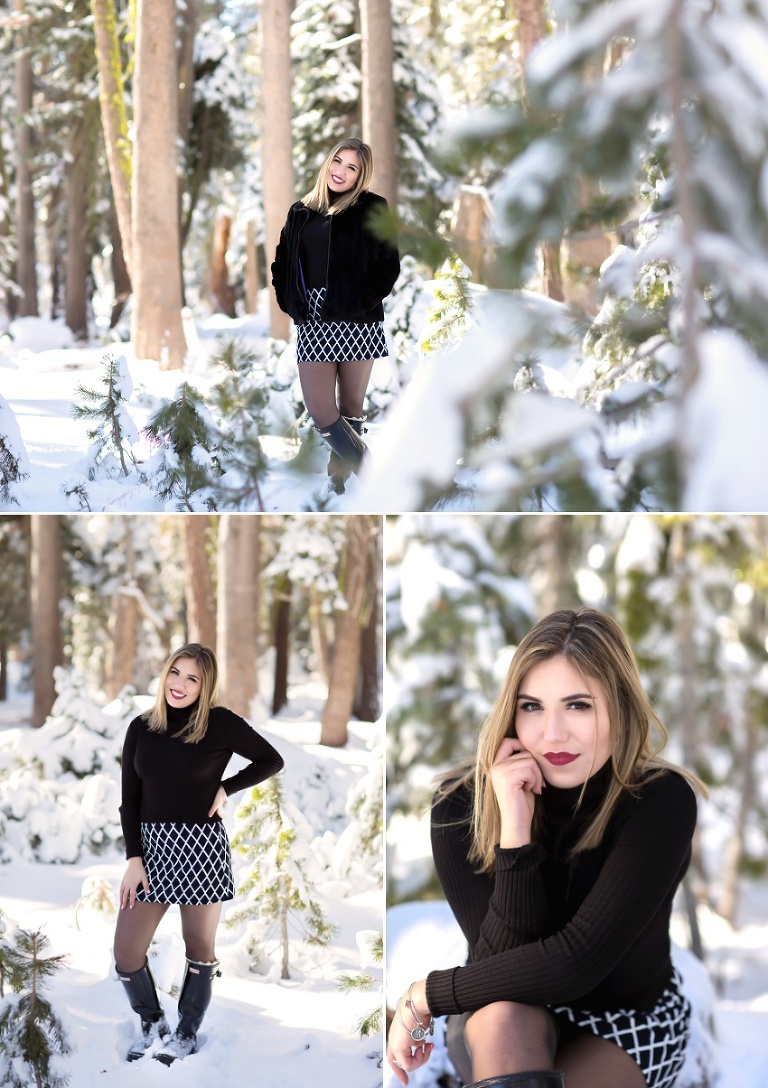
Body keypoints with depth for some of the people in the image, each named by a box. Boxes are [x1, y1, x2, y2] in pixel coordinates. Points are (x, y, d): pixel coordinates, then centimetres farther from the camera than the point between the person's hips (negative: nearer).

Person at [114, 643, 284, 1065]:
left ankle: (186, 1034, 27)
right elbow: (130, 799, 4)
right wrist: (134, 857, -4)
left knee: (199, 949, 9)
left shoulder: (219, 723, -7)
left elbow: (272, 760, 1)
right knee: (125, 954, 1)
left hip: (201, 845, -3)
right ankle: (151, 1022, 26)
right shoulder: (141, 727, 4)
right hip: (151, 844, 3)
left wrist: (227, 789, -7)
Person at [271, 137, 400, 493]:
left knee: (351, 407, 3)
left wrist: (365, 301, -11)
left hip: (357, 322, -3)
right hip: (313, 323, 3)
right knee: (319, 408, -6)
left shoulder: (371, 210, 1)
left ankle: (340, 477, 15)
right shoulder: (301, 212, 12)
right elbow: (281, 264, 17)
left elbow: (388, 265, -3)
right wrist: (290, 303, 5)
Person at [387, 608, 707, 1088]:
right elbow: (505, 967, -26)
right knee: (503, 1018, -34)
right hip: (504, 1029, 1)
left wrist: (427, 995, -24)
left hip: (630, 1023, -1)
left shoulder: (661, 801, -24)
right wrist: (515, 830, -36)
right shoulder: (461, 805, -19)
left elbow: (578, 961, -31)